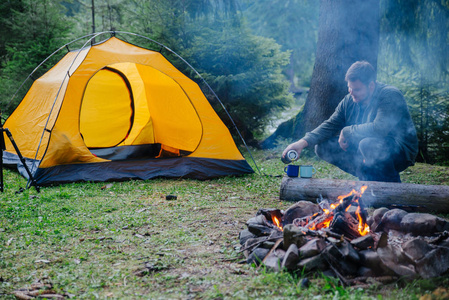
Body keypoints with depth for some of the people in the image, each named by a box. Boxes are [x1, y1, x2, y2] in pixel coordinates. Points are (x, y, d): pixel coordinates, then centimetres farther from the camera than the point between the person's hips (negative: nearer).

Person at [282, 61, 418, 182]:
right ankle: (367, 175, 0)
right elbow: (330, 125, 0)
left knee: (368, 144, -40)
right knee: (322, 147, -5)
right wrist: (303, 142, -16)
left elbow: (379, 129, -34)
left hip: (400, 152, -7)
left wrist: (346, 132, -20)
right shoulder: (350, 100, 1)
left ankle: (393, 186, -14)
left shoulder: (390, 96, -21)